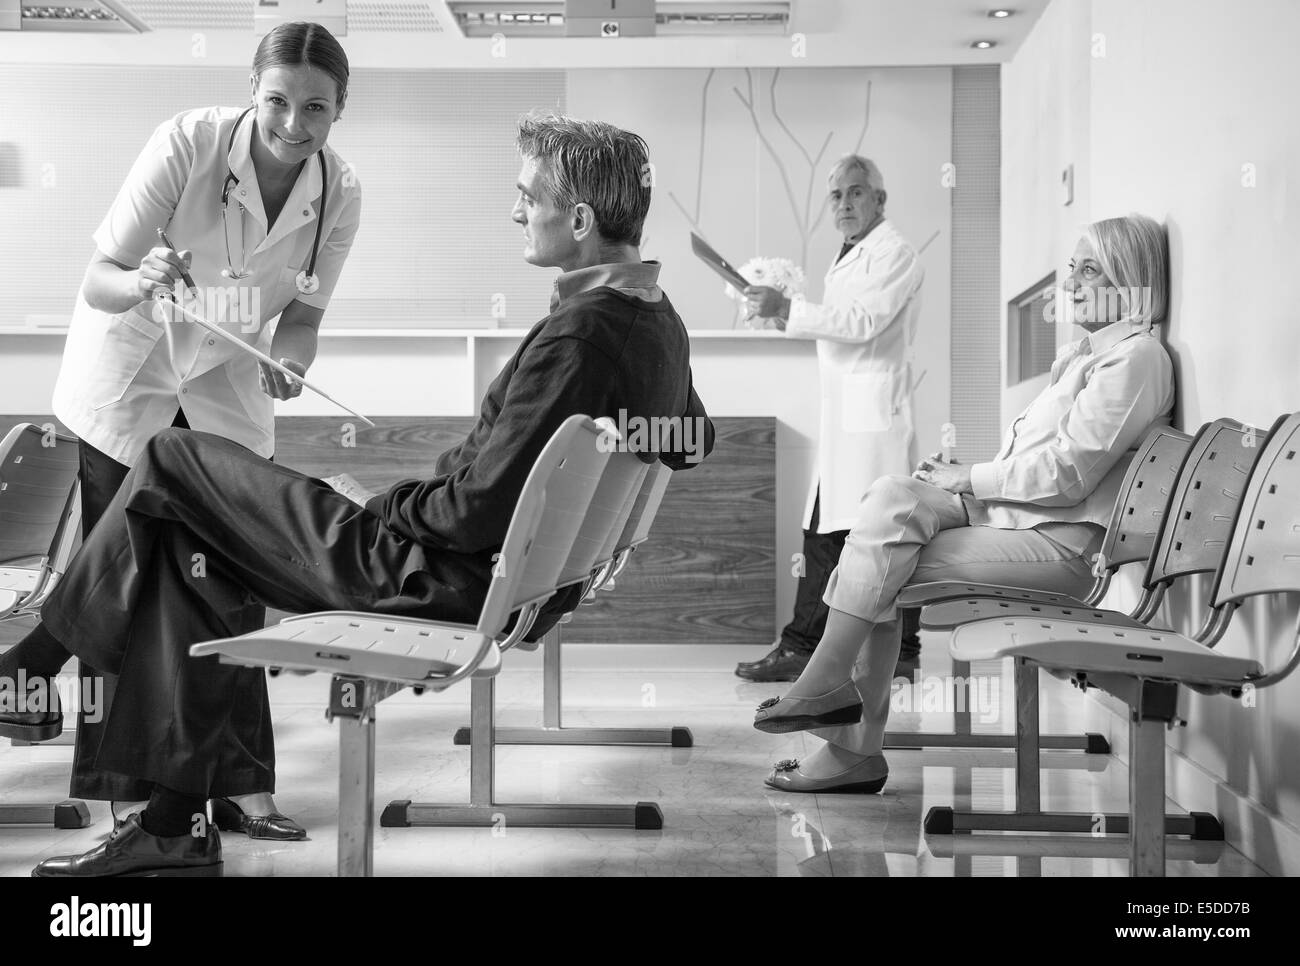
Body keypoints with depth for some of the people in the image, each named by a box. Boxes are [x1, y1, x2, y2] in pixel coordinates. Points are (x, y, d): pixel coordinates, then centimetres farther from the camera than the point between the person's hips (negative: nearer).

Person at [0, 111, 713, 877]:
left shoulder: (575, 338, -26)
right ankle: (174, 828, 18)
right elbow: (695, 443, 22)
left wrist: (380, 508, -8)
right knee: (185, 546, 16)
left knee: (169, 464, 0)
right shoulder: (662, 322, 3)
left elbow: (477, 509, -25)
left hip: (442, 581, -10)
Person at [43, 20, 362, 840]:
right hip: (127, 377, -3)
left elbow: (301, 315, -2)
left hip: (225, 387, 3)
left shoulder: (339, 194, -15)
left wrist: (288, 364, -23)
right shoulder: (188, 143, -26)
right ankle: (128, 788, 12)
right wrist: (142, 282, -45)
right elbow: (98, 283, -23)